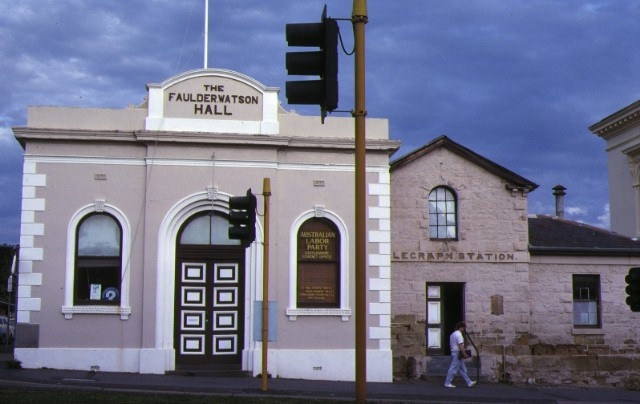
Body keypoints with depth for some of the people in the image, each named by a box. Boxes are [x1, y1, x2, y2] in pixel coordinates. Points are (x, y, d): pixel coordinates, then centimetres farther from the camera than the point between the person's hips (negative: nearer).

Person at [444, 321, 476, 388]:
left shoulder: (452, 334, 17)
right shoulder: (458, 334, -15)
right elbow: (460, 346, -21)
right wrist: (464, 354, -17)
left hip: (454, 352, 11)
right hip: (458, 353, -11)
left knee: (463, 369, 12)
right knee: (453, 369, -6)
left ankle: (469, 382, 16)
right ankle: (447, 383, -3)